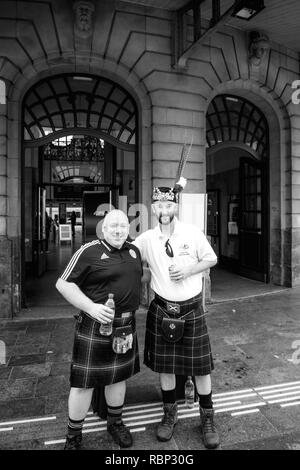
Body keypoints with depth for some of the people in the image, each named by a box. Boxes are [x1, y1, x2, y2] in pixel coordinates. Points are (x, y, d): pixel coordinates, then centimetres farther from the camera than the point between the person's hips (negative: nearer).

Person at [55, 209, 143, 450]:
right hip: (95, 326, -5)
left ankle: (115, 422, 42)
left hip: (126, 325, 6)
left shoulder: (134, 251, 6)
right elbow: (63, 284, -13)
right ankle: (73, 435, 29)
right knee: (85, 381, 6)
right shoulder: (89, 251, -13)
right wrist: (91, 307, -22)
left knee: (119, 375, 19)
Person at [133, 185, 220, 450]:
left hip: (192, 309, -1)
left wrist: (188, 270, -14)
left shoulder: (193, 233, -8)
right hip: (162, 309, 2)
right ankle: (170, 414, 37)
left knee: (200, 367, 9)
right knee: (164, 366, 13)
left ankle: (207, 419, 31)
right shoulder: (146, 239, -3)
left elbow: (212, 259, 0)